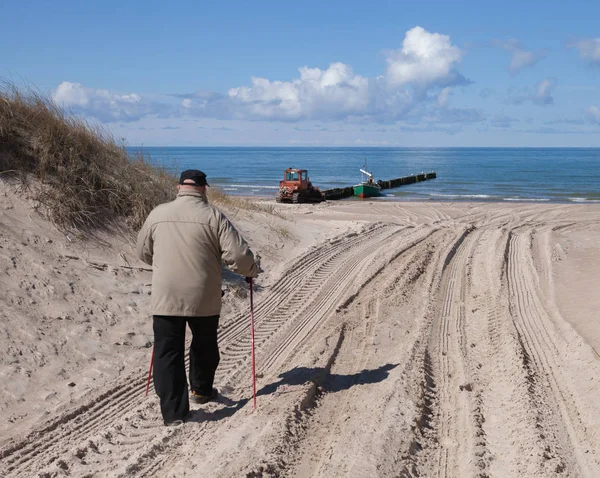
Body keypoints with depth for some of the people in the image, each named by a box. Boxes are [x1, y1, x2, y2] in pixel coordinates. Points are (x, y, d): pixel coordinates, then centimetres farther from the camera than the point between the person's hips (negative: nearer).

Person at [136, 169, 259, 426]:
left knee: (168, 352, 6)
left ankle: (173, 410, 3)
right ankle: (201, 390, 40)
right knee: (204, 345, 22)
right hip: (204, 298, -1)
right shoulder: (213, 216, -8)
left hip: (165, 298, 1)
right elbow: (237, 254, -12)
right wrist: (251, 271, 9)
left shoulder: (157, 214, 2)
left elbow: (144, 252, 15)